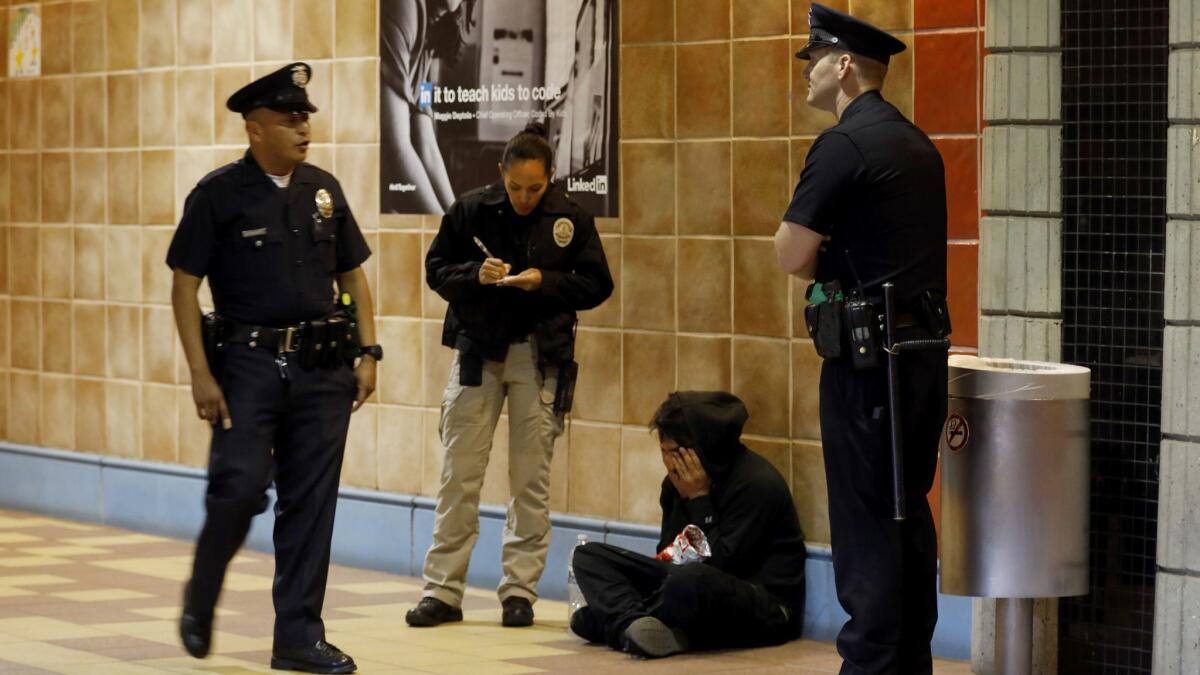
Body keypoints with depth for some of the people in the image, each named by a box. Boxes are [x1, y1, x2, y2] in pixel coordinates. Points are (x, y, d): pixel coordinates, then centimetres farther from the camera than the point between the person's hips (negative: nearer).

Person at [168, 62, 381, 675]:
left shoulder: (323, 190, 10)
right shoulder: (219, 194, -3)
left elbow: (352, 275, 16)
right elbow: (184, 285, -4)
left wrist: (368, 353, 6)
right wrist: (201, 374, -11)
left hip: (323, 369, 4)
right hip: (249, 364, -4)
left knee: (311, 503, 4)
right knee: (239, 488, -12)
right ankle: (200, 602, 15)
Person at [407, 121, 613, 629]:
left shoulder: (570, 219, -3)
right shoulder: (471, 210, -2)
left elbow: (597, 285, 1)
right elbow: (437, 269, 4)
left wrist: (545, 281, -15)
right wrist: (474, 274, -16)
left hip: (540, 356, 0)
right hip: (477, 351, 0)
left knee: (531, 480, 4)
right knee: (459, 473, 1)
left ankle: (520, 591, 12)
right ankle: (442, 591, 6)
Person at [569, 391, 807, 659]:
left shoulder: (756, 483, -16)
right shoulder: (678, 480, 6)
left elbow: (723, 566, -19)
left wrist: (699, 500, -15)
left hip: (767, 611, -8)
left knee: (691, 579, -43)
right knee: (589, 555, -1)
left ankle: (618, 620, -17)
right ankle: (636, 624, -29)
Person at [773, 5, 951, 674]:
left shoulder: (843, 145, -13)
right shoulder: (919, 144, 15)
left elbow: (793, 256, -14)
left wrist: (825, 262, 5)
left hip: (867, 355, -8)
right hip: (925, 344, 9)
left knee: (866, 518, -4)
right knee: (909, 511, 13)